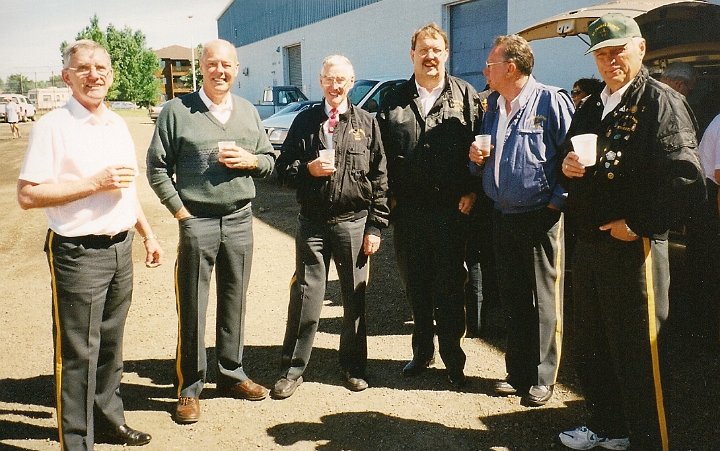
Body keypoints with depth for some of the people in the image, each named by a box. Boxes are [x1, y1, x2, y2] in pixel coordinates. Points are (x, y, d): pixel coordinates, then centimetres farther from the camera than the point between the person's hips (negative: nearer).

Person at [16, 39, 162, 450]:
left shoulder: (119, 125, 11)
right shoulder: (53, 127, -11)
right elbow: (28, 195, -16)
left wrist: (148, 233, 18)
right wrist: (94, 184, -20)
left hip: (121, 249, 7)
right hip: (78, 255, -7)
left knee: (110, 345, 19)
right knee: (78, 353, 2)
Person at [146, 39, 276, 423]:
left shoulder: (248, 111, 12)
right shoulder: (177, 111, -1)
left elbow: (269, 161, 17)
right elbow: (156, 166, -1)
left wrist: (251, 160, -5)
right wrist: (179, 210, -8)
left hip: (240, 219, 4)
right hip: (196, 221, -4)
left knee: (234, 302, 12)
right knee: (192, 308, 2)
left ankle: (231, 375, 27)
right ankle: (189, 388, 14)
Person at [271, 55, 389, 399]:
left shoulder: (367, 123, 4)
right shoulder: (305, 121, 6)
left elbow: (380, 177, 2)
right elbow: (283, 168, 8)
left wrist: (376, 226, -3)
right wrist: (308, 169, -14)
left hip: (354, 223, 0)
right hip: (312, 224, 0)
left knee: (356, 297, 9)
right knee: (305, 296, 3)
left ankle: (354, 365, 26)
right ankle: (293, 368, 17)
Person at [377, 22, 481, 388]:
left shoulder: (465, 95, 4)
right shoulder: (394, 101, 11)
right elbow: (383, 153, 9)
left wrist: (471, 191, -8)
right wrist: (389, 195, 2)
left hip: (451, 207, -3)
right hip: (407, 208, 3)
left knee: (449, 286, 5)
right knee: (415, 285, 12)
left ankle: (452, 358, 17)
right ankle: (422, 351, 27)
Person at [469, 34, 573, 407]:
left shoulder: (550, 101, -8)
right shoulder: (492, 106, 13)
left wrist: (558, 199, -14)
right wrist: (476, 157, 0)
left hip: (540, 218, -7)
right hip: (502, 217, 7)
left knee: (543, 301, 3)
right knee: (512, 299, 13)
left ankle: (541, 379, 15)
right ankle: (517, 372, 25)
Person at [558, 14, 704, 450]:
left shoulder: (661, 100, -9)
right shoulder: (590, 109, 16)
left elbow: (684, 173, -19)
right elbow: (574, 162, 24)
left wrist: (639, 225, -18)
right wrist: (568, 166, 0)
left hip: (634, 247, -8)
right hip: (589, 245, 8)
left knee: (638, 355, 0)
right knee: (590, 348, 17)